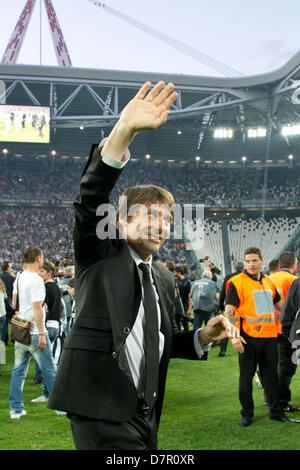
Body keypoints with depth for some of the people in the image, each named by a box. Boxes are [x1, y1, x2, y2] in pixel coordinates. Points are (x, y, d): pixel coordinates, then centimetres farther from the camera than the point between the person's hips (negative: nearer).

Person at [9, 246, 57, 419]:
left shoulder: (19, 278, 9)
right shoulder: (36, 280, -17)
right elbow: (37, 309, -20)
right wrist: (42, 334, -19)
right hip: (35, 333, -8)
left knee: (18, 371, 10)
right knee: (49, 370, 3)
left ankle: (16, 408, 12)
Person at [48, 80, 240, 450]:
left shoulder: (163, 279, 17)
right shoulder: (100, 253, -1)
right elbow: (91, 199, -20)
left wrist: (203, 337, 5)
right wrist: (123, 133, -34)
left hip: (144, 414, 7)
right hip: (102, 411, -7)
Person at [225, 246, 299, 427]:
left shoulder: (269, 282, 12)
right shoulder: (237, 282, -5)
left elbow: (280, 306, 24)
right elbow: (229, 311, -9)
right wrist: (234, 336, -18)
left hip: (269, 336, 5)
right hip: (248, 337, -5)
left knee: (271, 374, 11)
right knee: (246, 376, 4)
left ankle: (277, 412, 21)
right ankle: (247, 413, 16)